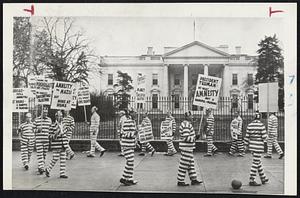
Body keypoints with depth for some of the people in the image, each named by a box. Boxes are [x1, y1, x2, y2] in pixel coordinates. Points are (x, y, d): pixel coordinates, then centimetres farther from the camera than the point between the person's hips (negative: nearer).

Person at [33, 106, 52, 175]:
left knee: (44, 154, 9)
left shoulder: (49, 120, 9)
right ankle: (41, 167, -14)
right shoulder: (37, 120, 3)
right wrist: (38, 130, -14)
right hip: (38, 139, -3)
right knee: (39, 154, -10)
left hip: (46, 139, 3)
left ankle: (41, 167, 21)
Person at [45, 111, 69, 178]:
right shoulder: (53, 126, -12)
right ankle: (48, 169, 24)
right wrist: (55, 134, -27)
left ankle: (62, 173, 14)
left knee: (63, 159, 6)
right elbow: (50, 136, -11)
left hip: (63, 145, 6)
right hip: (56, 145, -6)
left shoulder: (64, 124, 8)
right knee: (55, 159, 0)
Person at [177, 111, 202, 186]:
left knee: (191, 163, 14)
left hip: (188, 148, 11)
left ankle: (193, 180, 22)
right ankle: (180, 181, 6)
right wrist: (193, 139, -14)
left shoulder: (187, 124, 15)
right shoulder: (186, 124, -19)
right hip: (186, 147, -11)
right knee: (184, 164, -3)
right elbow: (185, 138, -25)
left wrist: (194, 136, 14)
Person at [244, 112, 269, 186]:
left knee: (258, 161, 17)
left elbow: (247, 136, 4)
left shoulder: (250, 125, 2)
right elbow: (264, 137, -14)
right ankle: (251, 181, 0)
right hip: (259, 146, -6)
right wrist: (263, 139, 10)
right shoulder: (261, 125, -12)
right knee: (255, 163, -2)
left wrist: (246, 145, 13)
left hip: (252, 145, 6)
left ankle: (263, 178, 29)